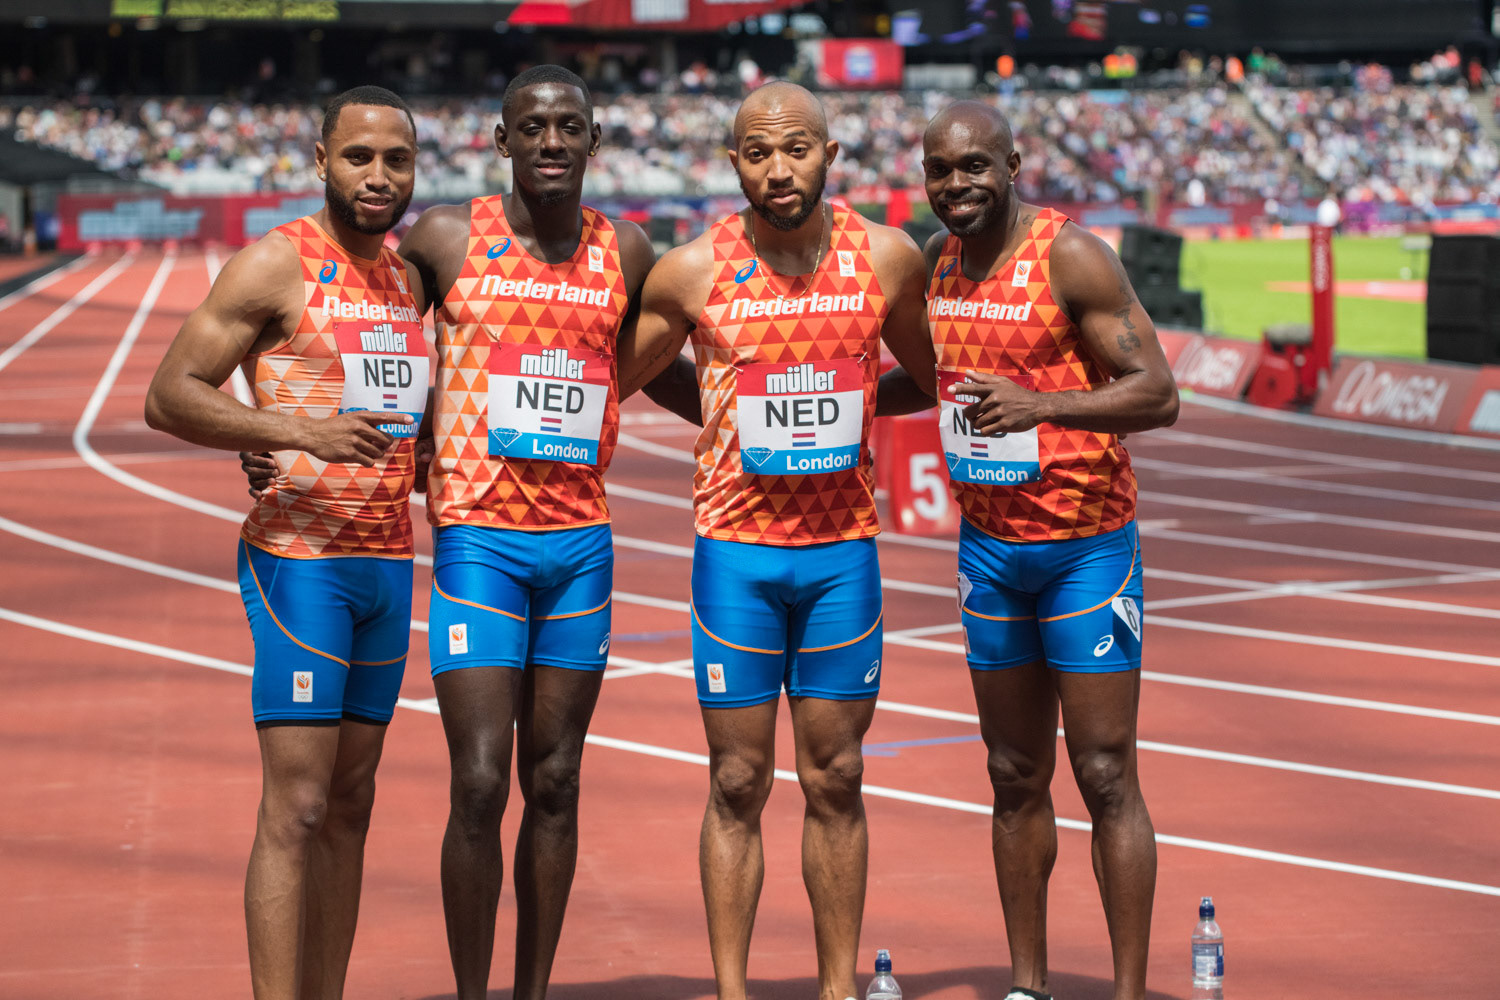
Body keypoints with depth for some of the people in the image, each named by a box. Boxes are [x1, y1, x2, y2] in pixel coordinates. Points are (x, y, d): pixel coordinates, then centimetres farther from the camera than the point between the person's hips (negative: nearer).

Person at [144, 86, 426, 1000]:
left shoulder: (408, 279, 14)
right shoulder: (278, 264, -8)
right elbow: (169, 396, -14)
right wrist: (297, 432, -24)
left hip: (389, 562, 7)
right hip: (299, 556, -7)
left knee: (351, 804, 8)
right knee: (296, 806, -10)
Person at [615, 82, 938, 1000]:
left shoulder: (888, 258, -2)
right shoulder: (692, 272, -7)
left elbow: (930, 372, 17)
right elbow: (612, 384, 8)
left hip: (844, 547, 1)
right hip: (736, 549, -1)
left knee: (835, 779, 7)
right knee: (738, 785, 2)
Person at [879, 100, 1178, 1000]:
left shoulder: (1070, 256, -15)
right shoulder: (938, 260, 6)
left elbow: (1158, 393, -19)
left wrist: (1037, 404, -31)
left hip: (1085, 545, -6)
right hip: (989, 546, 6)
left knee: (1105, 777, -4)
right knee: (1016, 778, 11)